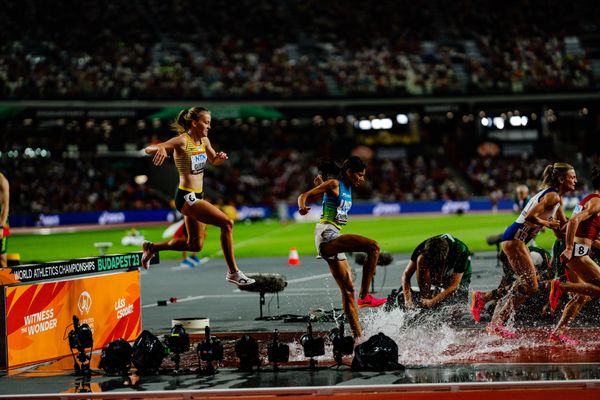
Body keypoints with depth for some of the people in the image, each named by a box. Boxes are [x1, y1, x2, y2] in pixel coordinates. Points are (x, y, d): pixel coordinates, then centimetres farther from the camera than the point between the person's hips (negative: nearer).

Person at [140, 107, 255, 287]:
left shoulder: (204, 140, 7)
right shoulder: (182, 141, -16)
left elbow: (214, 161, 24)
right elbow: (148, 149, -22)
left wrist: (221, 157, 0)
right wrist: (161, 148, -46)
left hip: (197, 196, 9)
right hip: (186, 197, -9)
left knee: (195, 245, 17)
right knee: (227, 223, -19)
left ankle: (152, 247, 32)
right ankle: (233, 272, -12)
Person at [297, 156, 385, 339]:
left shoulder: (347, 188, 20)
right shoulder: (334, 184, -3)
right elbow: (304, 195, -11)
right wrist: (302, 207, -28)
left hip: (334, 239, 10)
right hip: (326, 234, -10)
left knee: (347, 290, 7)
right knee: (373, 247, -25)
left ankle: (357, 336, 8)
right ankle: (364, 296, -23)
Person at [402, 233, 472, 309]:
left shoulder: (461, 251, -35)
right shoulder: (423, 248, -27)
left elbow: (454, 285, -34)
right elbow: (406, 274, -22)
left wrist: (432, 302, -43)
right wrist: (408, 300, -37)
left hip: (459, 278, -2)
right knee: (421, 259, -29)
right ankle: (423, 298, -26)